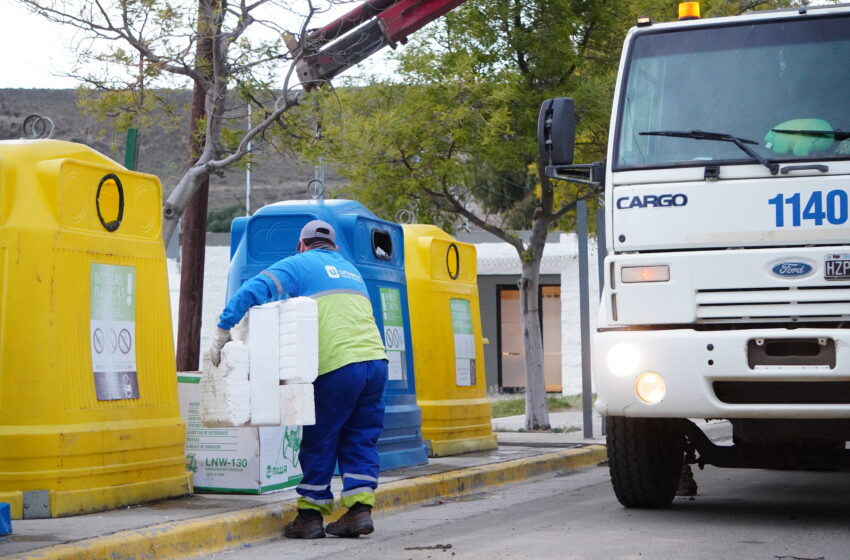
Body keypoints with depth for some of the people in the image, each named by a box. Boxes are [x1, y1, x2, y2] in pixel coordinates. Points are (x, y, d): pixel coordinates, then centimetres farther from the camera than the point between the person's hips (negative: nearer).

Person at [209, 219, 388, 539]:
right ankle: (359, 508, 4)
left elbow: (252, 291, -3)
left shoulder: (300, 265, 8)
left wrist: (222, 333, -1)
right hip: (375, 359, 6)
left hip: (337, 366, -6)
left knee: (320, 441, 4)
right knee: (360, 438, 12)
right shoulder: (351, 271, 28)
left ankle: (311, 514, 9)